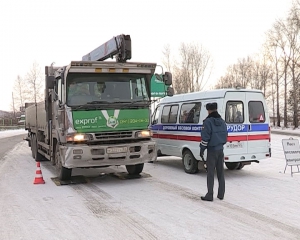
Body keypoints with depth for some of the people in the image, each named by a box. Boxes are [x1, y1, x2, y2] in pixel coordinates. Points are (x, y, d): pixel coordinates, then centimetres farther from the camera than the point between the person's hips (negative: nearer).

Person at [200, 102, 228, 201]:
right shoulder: (222, 121, 10)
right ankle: (221, 194, 19)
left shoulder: (208, 122, -14)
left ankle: (209, 195, 0)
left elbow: (205, 137, -16)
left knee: (210, 173, -2)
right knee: (220, 172, 12)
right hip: (220, 149, 7)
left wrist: (202, 149, -8)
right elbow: (225, 136, 15)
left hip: (212, 150, -7)